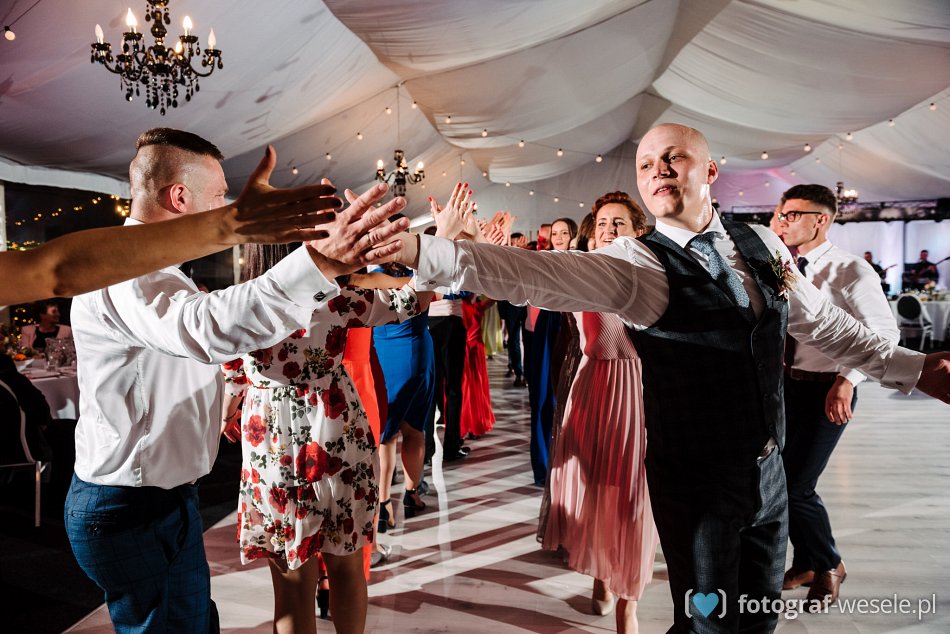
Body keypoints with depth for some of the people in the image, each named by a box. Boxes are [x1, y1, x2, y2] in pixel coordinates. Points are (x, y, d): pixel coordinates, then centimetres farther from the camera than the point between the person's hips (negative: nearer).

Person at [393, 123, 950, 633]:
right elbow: (539, 273, -31)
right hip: (696, 484, -5)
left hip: (769, 471, 6)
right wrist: (419, 250, -43)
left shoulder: (764, 245, 3)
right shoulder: (638, 263, -15)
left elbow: (823, 322, 15)